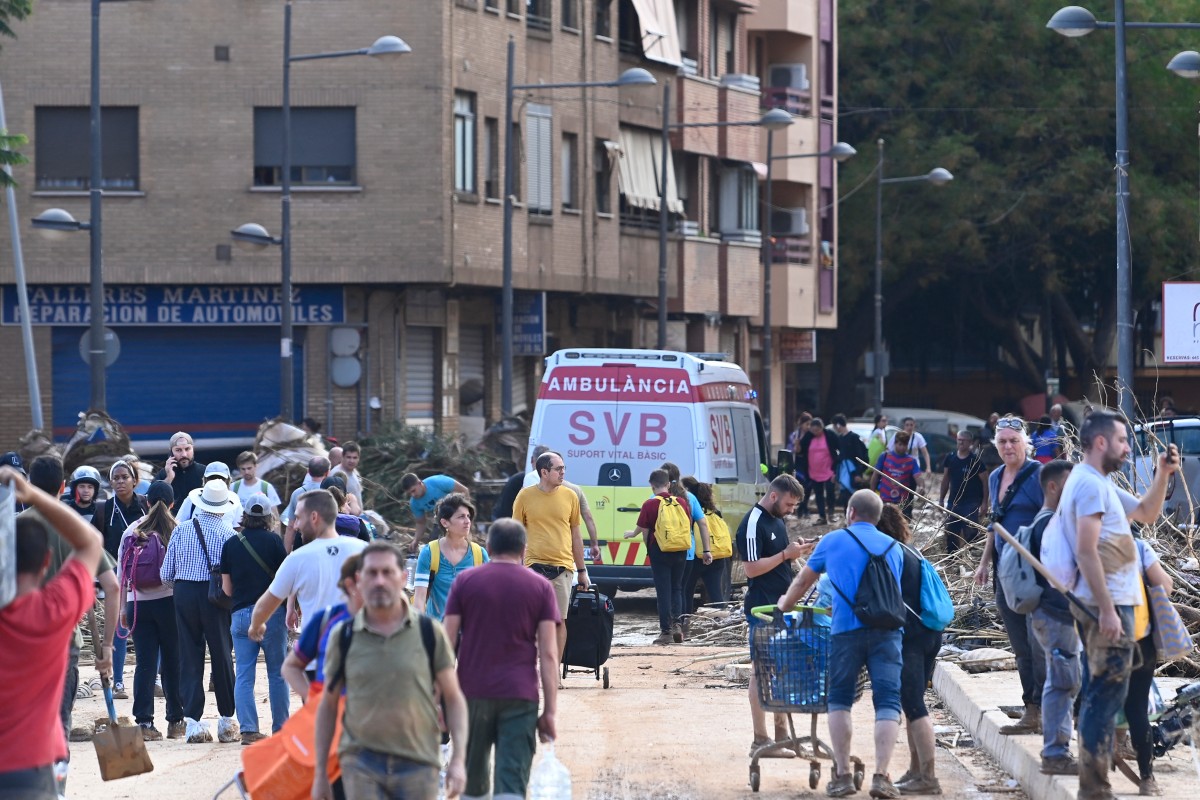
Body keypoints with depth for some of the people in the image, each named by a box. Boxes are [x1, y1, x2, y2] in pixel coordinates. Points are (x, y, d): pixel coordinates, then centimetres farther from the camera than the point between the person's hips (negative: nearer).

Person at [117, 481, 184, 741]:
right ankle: (176, 722, 13)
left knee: (145, 662, 3)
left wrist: (123, 608, 11)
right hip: (169, 601, -2)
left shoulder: (132, 532, 3)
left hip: (137, 604, 2)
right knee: (172, 662, 7)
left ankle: (144, 722, -4)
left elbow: (122, 573, 5)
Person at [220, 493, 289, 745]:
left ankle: (248, 729, -5)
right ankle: (280, 728, 9)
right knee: (278, 674, 7)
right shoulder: (273, 540, -4)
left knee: (243, 675, 3)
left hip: (240, 615, 2)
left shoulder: (231, 544, 5)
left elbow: (227, 588, 8)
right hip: (272, 613, -2)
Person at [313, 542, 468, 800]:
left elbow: (453, 699, 6)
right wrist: (320, 771, 9)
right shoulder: (343, 636, 5)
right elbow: (327, 705, 11)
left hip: (418, 766, 0)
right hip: (361, 763, 0)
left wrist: (458, 759, -5)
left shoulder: (429, 632, 3)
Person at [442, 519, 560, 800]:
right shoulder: (540, 588, 3)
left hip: (473, 692, 1)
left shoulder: (465, 582, 4)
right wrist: (550, 711, 0)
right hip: (520, 695, -1)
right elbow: (548, 655, -2)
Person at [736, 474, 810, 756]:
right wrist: (786, 554, -20)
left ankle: (782, 735, 19)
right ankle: (760, 740, -2)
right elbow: (752, 568, -20)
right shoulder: (753, 524, -15)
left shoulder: (777, 521, 14)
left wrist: (797, 552, 5)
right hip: (762, 608, -9)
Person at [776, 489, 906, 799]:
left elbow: (803, 581, 23)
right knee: (888, 701, -1)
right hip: (887, 630, 1)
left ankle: (842, 774, 8)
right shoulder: (893, 547, 18)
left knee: (839, 699, 13)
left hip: (847, 629, -1)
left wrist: (783, 606, 43)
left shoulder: (833, 541, 12)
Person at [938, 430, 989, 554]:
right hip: (953, 502, 5)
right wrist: (941, 499, 9)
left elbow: (985, 481, -7)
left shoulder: (976, 460, -8)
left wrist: (984, 502, -12)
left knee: (970, 535, -7)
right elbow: (945, 479, 13)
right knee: (950, 534, 10)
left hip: (971, 503, -5)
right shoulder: (950, 458, 5)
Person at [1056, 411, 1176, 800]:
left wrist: (1163, 474, 10)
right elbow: (1087, 551, -22)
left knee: (1101, 695, 16)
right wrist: (1107, 610, -24)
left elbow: (1146, 513, 25)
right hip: (1108, 605, -11)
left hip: (1108, 603, 11)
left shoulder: (1099, 483, 17)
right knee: (1107, 697, -10)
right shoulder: (1091, 484, -15)